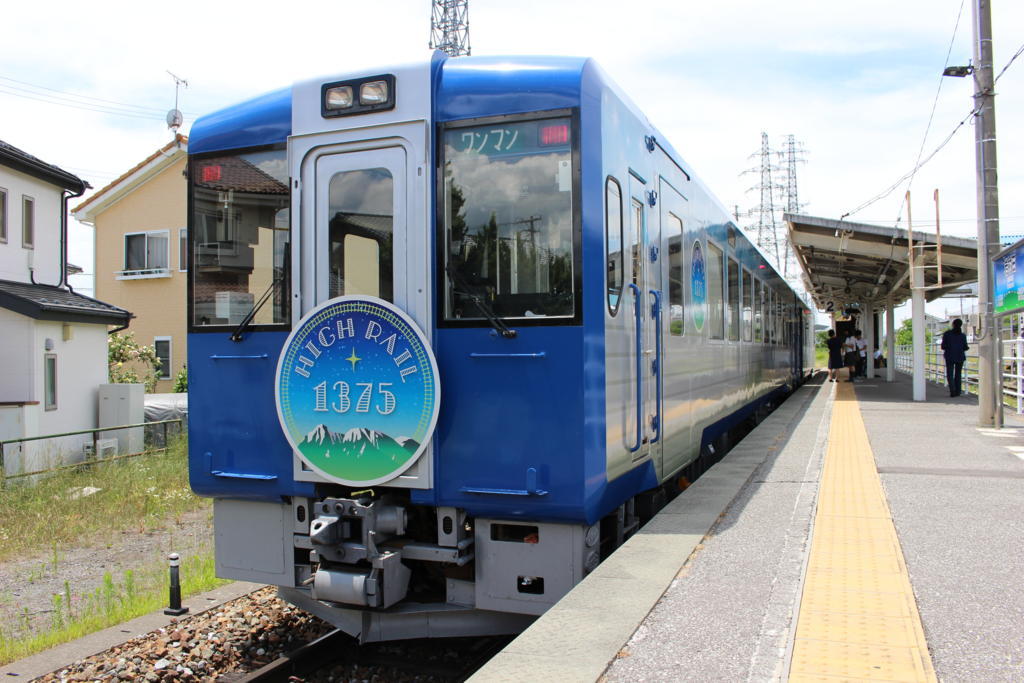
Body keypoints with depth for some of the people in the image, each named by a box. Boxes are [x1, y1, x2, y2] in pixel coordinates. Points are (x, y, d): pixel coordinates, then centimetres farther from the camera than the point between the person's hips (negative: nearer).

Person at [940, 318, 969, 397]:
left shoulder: (947, 334, -7)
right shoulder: (963, 335, -3)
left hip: (950, 357, -2)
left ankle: (952, 390, -18)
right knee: (958, 374, 14)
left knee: (950, 374, 1)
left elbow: (943, 346, -7)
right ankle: (957, 391, 15)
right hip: (960, 357, 2)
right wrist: (967, 347, 22)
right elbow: (965, 347, -1)